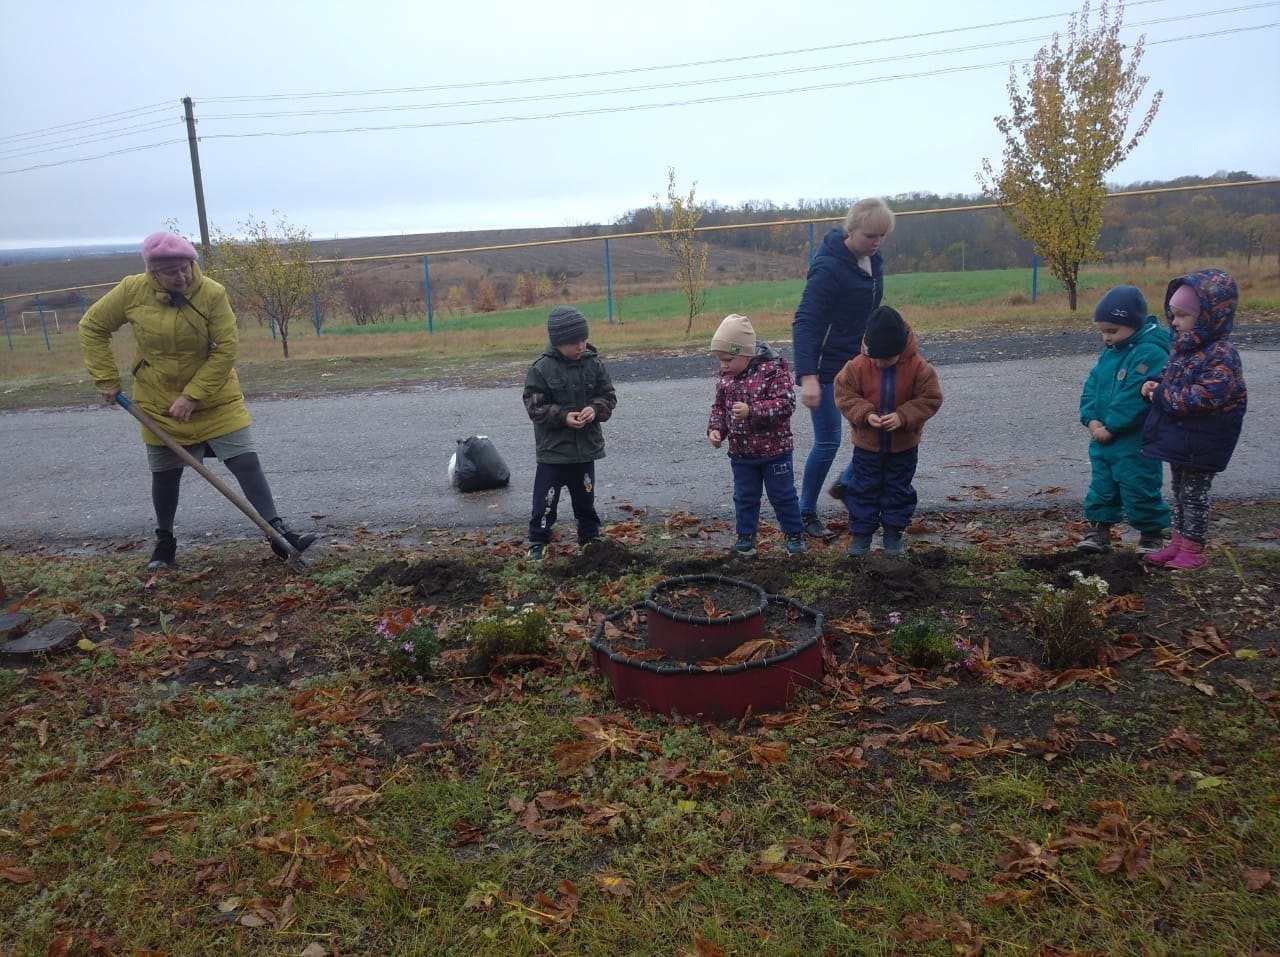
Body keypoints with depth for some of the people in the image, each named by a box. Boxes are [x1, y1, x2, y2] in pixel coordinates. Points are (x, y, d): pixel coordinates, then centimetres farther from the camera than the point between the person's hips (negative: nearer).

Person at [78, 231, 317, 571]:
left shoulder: (213, 293, -18)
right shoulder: (132, 290, -11)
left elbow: (226, 349, -18)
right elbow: (92, 327, 1)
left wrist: (193, 395, -21)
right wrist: (107, 379, -4)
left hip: (215, 400, -2)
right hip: (159, 403, 2)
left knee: (247, 463, -7)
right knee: (165, 475, 13)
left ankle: (278, 532, -1)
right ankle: (164, 542, 32)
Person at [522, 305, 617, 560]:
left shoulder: (594, 364, -2)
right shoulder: (541, 368, -12)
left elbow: (609, 396, 4)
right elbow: (534, 406, -12)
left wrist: (595, 409, -17)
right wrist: (563, 417, -23)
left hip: (587, 445, 3)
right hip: (553, 448, -3)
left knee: (585, 498, 17)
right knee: (546, 499, 3)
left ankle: (590, 538, 32)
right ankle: (538, 542, 17)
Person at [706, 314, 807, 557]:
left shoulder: (773, 370, -17)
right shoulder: (725, 378, 1)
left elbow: (785, 403, -24)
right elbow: (719, 406, 11)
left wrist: (751, 411, -32)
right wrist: (715, 429, -6)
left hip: (774, 451, -5)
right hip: (741, 453, 5)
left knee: (782, 496, 8)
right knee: (744, 497, 14)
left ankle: (795, 534, 23)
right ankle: (746, 535, 28)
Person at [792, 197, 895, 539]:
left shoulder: (873, 260, 4)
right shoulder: (828, 267, -22)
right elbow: (804, 323, -26)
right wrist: (807, 377, -34)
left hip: (859, 360, 8)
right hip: (827, 367, -8)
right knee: (828, 442, -3)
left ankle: (846, 484, 27)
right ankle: (806, 513, 15)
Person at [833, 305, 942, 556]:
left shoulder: (919, 367, -18)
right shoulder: (857, 366, -17)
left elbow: (930, 399, -13)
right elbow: (845, 396, -10)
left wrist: (903, 416, -26)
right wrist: (865, 414, -26)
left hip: (903, 443, 0)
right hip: (867, 442, 0)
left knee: (898, 489, 12)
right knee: (863, 489, 8)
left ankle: (893, 533, 26)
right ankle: (861, 534, 19)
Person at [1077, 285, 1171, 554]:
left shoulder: (1151, 353, -18)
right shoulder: (1109, 352, 8)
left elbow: (1137, 397, -25)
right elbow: (1091, 386, 8)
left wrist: (1110, 427, -20)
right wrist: (1091, 419, -7)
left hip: (1135, 443, -8)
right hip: (1103, 439, 8)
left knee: (1139, 489, 3)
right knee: (1101, 486, 15)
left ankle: (1152, 533, 20)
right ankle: (1099, 529, 26)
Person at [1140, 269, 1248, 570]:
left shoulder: (1221, 355, -21)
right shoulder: (1184, 348, 7)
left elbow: (1203, 398, -30)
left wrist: (1162, 396, -20)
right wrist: (1154, 386, -4)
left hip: (1201, 443, -9)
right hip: (1178, 436, 9)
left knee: (1194, 493, 3)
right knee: (1179, 491, 16)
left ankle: (1193, 550, 15)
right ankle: (1178, 543, 28)